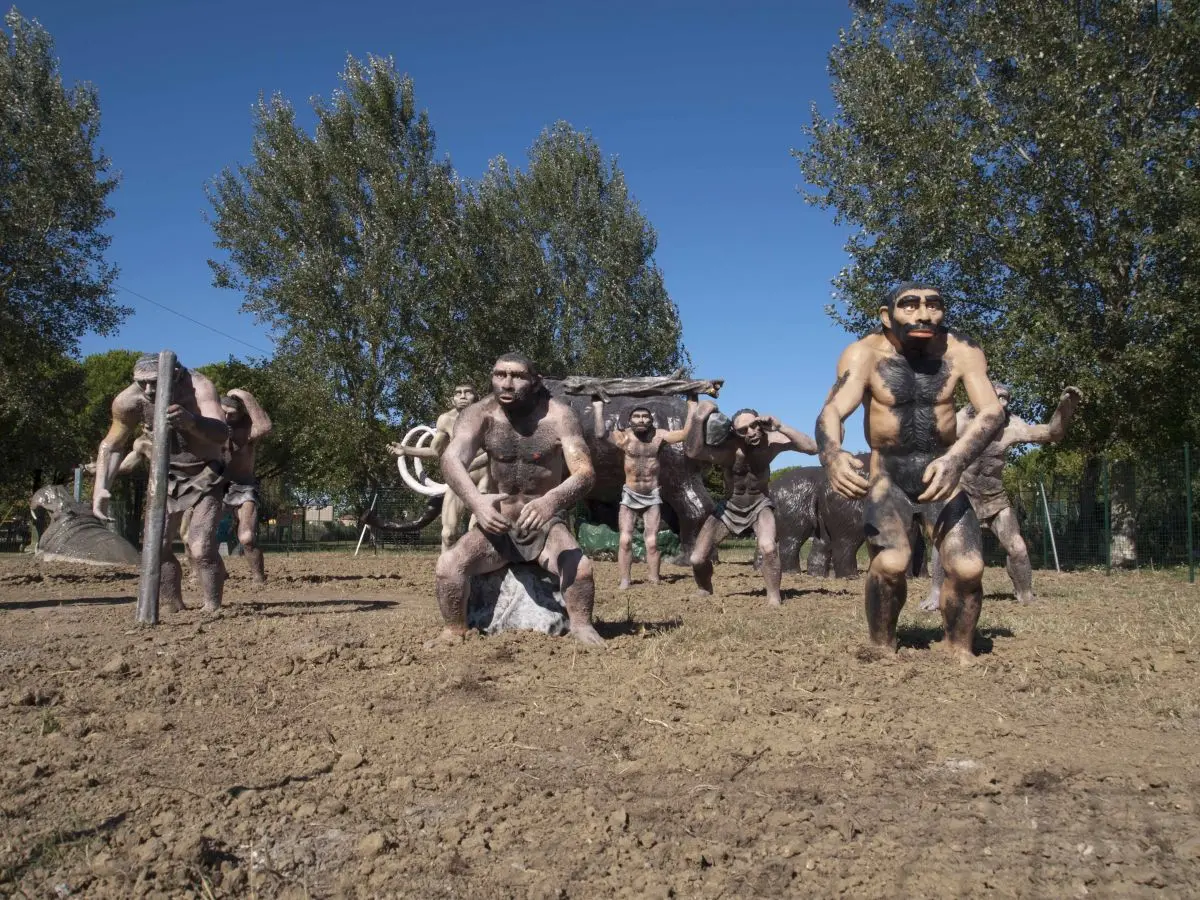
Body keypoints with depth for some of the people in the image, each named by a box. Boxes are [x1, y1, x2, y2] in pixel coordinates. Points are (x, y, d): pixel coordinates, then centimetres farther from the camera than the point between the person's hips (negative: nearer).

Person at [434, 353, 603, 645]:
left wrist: (552, 501, -45)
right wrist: (476, 500, -48)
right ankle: (454, 632, 1)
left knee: (580, 568, -28)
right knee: (448, 564, -24)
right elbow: (451, 459, -26)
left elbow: (585, 472, -22)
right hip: (496, 526, 1)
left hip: (544, 525, -1)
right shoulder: (479, 415, -10)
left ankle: (581, 627, 1)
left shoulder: (558, 416, -13)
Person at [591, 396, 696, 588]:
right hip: (630, 495, 0)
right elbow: (601, 434, -27)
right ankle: (624, 581, -3)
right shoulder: (624, 437, -10)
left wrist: (692, 403, -15)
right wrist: (598, 405, -25)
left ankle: (655, 580, 8)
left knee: (652, 541, -1)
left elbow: (686, 433, -14)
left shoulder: (659, 436, -6)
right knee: (625, 539, -8)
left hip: (652, 496, 1)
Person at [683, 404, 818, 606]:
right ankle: (705, 592, 29)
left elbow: (812, 447, -30)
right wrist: (698, 418, -59)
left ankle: (774, 600, -10)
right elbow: (693, 452, -50)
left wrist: (781, 428, -40)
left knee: (768, 548, -32)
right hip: (729, 507, 0)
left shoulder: (770, 440, -22)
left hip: (759, 505, 0)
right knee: (697, 559, -6)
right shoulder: (728, 449, -30)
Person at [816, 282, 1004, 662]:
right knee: (891, 562, -24)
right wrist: (832, 455, -54)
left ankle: (959, 651, 13)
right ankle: (882, 650, 1)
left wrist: (955, 461, -42)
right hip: (888, 479, -2)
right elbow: (831, 411, -30)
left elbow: (992, 411, -22)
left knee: (968, 568, -14)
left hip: (942, 477, 2)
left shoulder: (961, 351, -12)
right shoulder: (865, 353, -17)